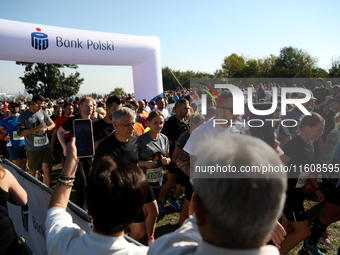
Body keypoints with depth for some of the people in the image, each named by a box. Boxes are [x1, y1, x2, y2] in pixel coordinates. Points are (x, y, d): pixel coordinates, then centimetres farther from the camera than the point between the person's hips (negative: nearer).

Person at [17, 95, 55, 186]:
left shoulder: (43, 113, 5)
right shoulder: (23, 116, -5)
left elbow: (52, 125, 9)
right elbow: (21, 133, -11)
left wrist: (45, 129, -12)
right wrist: (36, 129, -18)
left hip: (46, 147, 2)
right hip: (32, 149, -2)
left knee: (47, 170, -2)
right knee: (33, 171, 14)